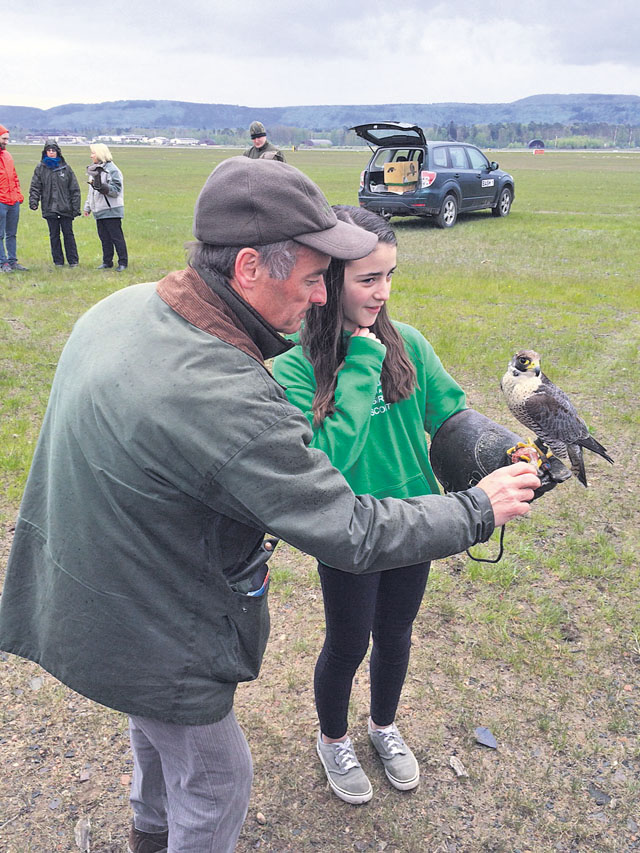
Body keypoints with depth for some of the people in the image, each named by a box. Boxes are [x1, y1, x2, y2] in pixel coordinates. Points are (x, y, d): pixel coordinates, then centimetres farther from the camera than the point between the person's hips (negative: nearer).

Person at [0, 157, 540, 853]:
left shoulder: (123, 306, -10)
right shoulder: (218, 399, -38)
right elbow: (354, 535, -30)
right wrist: (480, 508, -17)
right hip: (150, 638, -9)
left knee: (157, 729, 35)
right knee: (215, 780, 18)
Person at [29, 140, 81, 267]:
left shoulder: (65, 167, 4)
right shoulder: (40, 168, 6)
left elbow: (74, 189, 4)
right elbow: (35, 187, 6)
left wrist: (76, 207, -2)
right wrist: (33, 201, -10)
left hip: (65, 208, -1)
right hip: (49, 208, 1)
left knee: (68, 233, 2)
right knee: (54, 235, 6)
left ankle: (73, 260, 10)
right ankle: (58, 261, 13)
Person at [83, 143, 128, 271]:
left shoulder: (112, 170, -10)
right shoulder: (94, 169, 16)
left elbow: (115, 190, -17)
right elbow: (91, 192, 22)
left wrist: (101, 186, -29)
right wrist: (87, 207, 21)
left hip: (111, 210, -8)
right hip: (99, 211, 8)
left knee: (116, 237, -4)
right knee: (104, 238, 11)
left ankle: (123, 262, 2)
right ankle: (107, 262, 18)